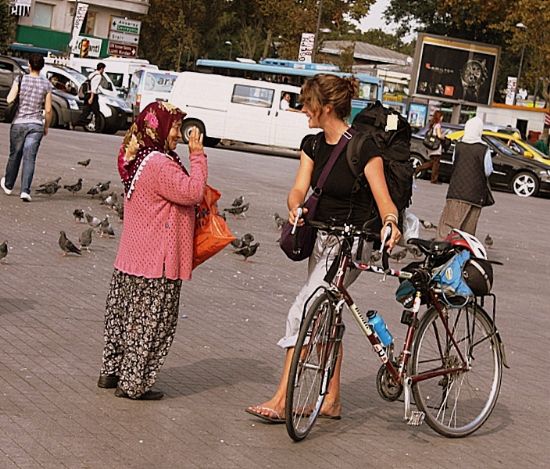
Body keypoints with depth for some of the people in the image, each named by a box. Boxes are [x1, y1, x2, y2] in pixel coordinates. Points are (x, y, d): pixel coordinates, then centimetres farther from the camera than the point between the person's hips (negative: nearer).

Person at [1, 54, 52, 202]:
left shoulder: (20, 80, -6)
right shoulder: (46, 84, -2)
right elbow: (48, 110, -1)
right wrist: (46, 127, 11)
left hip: (19, 123, 0)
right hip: (36, 125, 0)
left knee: (15, 155, 16)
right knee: (30, 158, -2)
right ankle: (25, 190, -13)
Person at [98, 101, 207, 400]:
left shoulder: (136, 159, 12)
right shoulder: (159, 164, -20)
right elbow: (192, 192, -19)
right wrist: (197, 156, -12)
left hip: (130, 261, 10)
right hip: (156, 263, -10)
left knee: (123, 314, 18)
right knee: (150, 322, -1)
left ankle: (111, 372, 28)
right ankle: (133, 384, 4)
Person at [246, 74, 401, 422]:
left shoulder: (363, 147, -17)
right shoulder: (313, 145, 5)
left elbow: (384, 199, -21)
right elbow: (299, 189, -4)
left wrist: (390, 224, -42)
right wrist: (296, 209, -27)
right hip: (322, 239, 8)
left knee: (301, 315, -14)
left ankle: (282, 401, -10)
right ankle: (332, 401, 26)